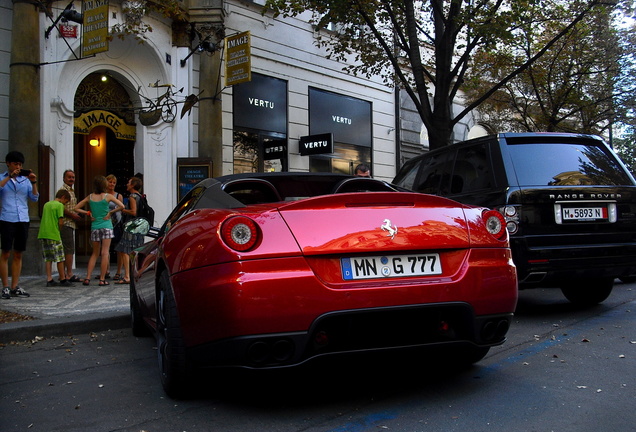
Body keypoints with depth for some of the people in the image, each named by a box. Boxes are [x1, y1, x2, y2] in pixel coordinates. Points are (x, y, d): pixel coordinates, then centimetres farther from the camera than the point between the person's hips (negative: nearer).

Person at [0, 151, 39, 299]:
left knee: (18, 254, 6)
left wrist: (34, 183, -5)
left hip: (23, 220, 3)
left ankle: (15, 287, 12)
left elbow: (34, 198, 6)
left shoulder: (25, 180, 13)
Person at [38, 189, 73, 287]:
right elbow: (60, 222, -12)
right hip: (53, 235, -7)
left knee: (48, 258, 9)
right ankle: (63, 280, 8)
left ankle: (49, 280, 6)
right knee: (60, 258, 2)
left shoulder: (46, 204, 17)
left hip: (43, 234, 7)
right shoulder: (60, 205, -5)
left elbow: (43, 219, 18)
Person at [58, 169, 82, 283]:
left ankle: (63, 274, 14)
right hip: (66, 224, -10)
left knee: (66, 250, 10)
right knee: (69, 249, -10)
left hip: (70, 224, 10)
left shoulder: (71, 191, 21)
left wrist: (76, 216, 13)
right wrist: (73, 215, -15)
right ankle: (69, 274, -9)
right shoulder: (63, 190, -9)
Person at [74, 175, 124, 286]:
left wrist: (88, 213, 6)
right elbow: (121, 206, -12)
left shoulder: (90, 197, 5)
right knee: (105, 253, -2)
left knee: (95, 253, 14)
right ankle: (102, 279, -4)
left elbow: (76, 208, 9)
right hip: (106, 226, -3)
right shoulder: (108, 196, -4)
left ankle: (87, 278, 7)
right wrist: (110, 212, -3)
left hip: (94, 227, 4)